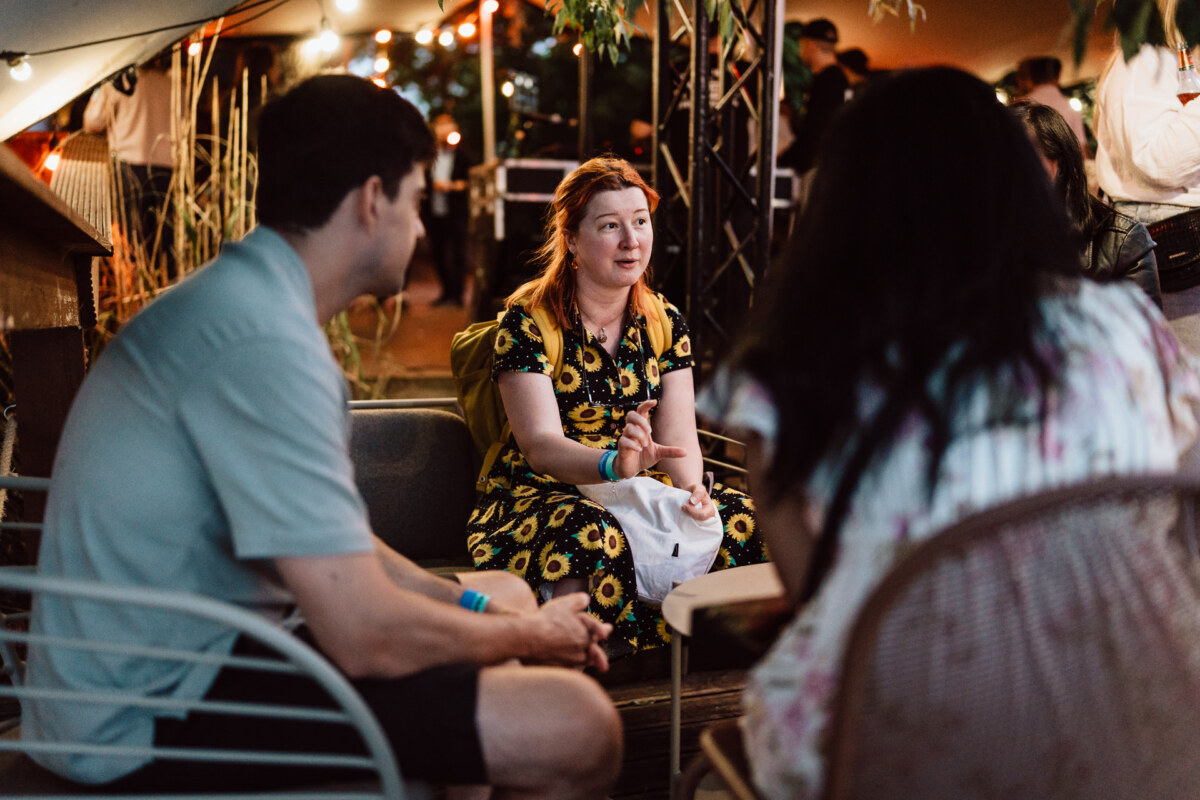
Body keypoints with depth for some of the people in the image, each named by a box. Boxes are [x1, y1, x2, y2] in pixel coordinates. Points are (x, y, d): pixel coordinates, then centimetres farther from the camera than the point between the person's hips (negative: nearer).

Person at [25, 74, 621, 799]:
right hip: (152, 721, -10)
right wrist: (531, 639, -8)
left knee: (504, 596, 19)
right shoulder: (265, 340, -24)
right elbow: (368, 636, -26)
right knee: (575, 726, -19)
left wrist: (474, 605, 8)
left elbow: (332, 544, 16)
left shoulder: (239, 300, 9)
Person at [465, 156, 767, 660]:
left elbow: (679, 436, -1)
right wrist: (614, 463, -40)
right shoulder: (528, 321, -8)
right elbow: (541, 444, -19)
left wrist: (691, 490, -24)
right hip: (540, 496, -5)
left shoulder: (664, 322, 8)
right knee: (592, 534, -38)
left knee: (745, 520, -19)